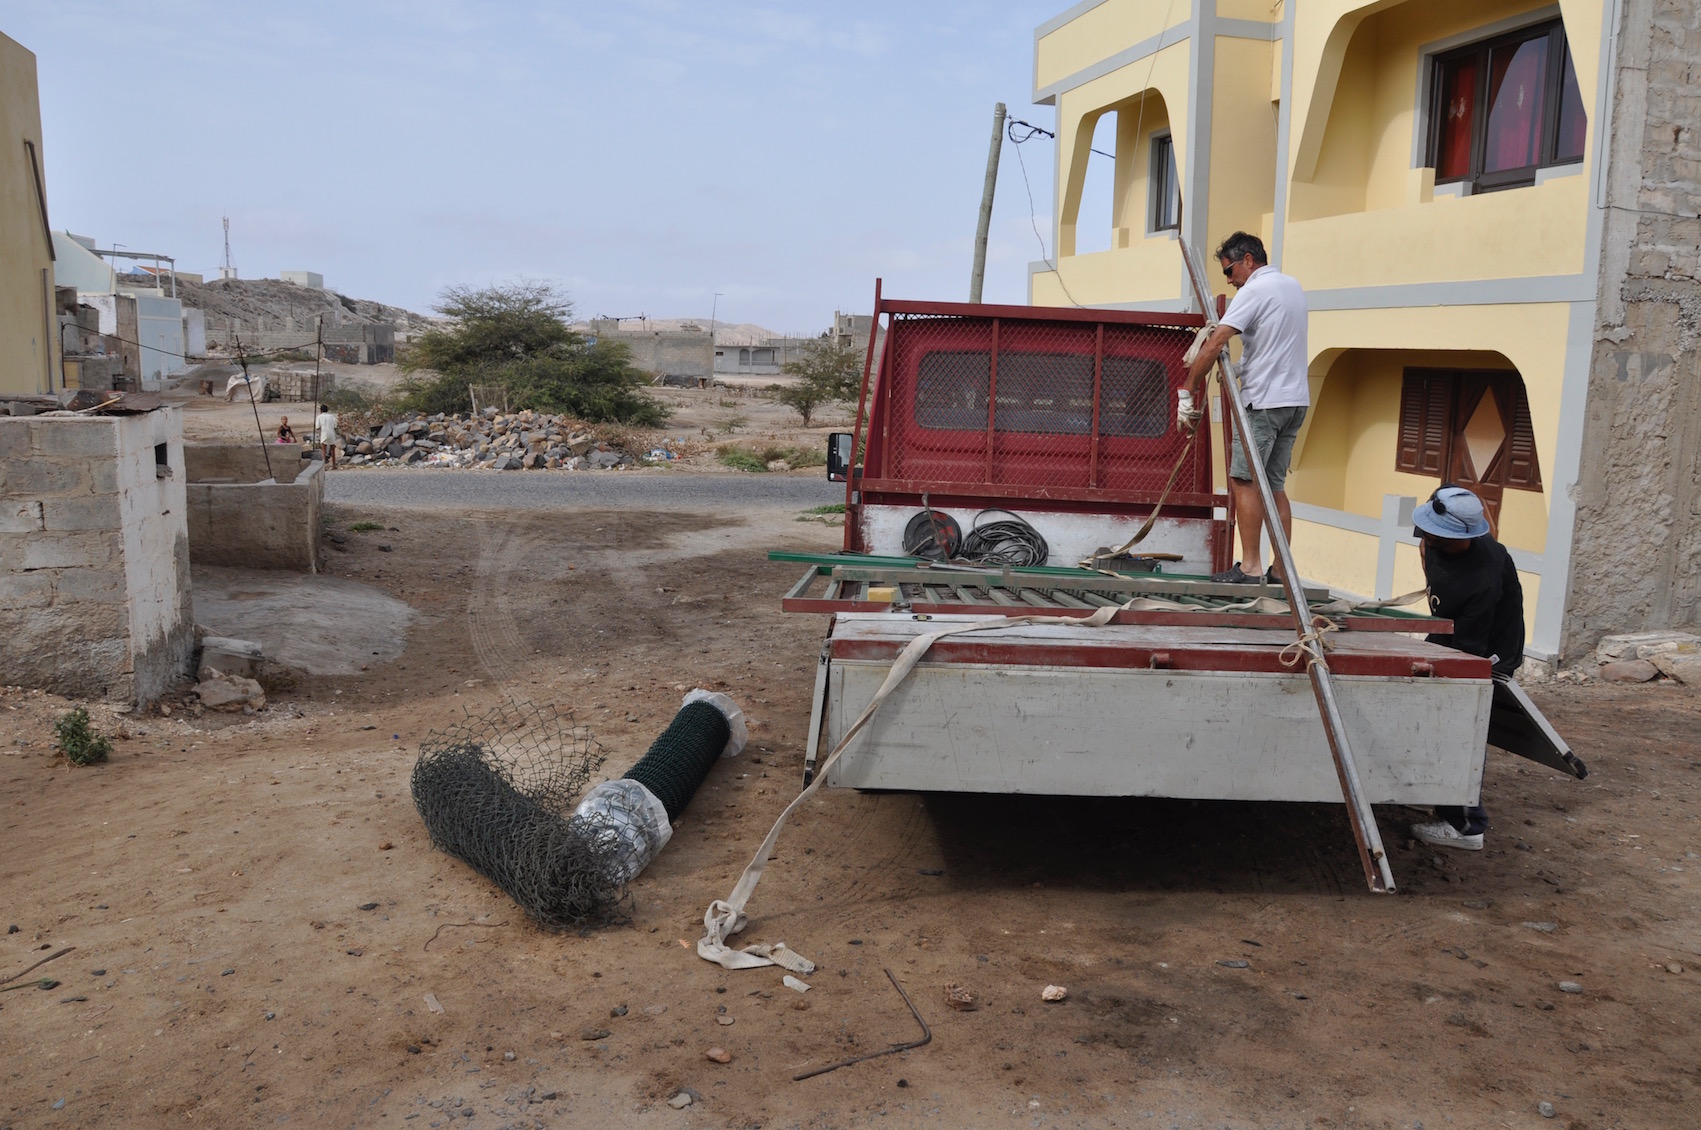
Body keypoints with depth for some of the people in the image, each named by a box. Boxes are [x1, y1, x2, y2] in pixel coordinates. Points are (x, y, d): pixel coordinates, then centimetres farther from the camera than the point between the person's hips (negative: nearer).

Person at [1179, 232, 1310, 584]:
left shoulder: (1254, 291, -10)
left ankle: (1250, 566, -10)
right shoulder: (1293, 286, 17)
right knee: (1274, 484, 10)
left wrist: (1187, 392, -14)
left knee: (1244, 479, -6)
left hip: (1264, 401, -8)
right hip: (1296, 400, 9)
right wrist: (1237, 368, 13)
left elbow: (1214, 345, -16)